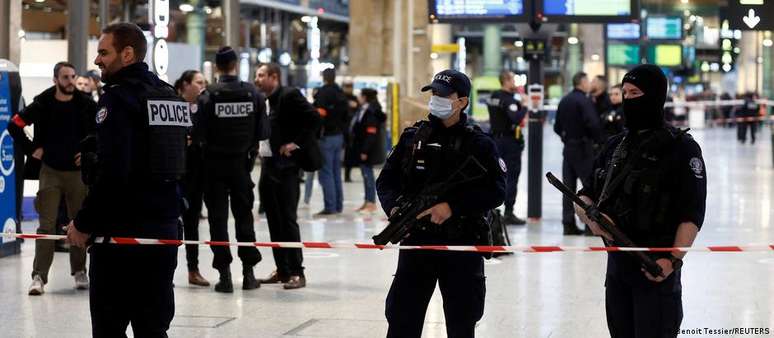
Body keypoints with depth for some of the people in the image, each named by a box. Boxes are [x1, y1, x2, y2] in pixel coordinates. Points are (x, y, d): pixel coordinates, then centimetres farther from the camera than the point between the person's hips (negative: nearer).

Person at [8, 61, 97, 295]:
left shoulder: (86, 105, -3)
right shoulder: (42, 105, -6)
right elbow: (14, 125, -2)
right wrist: (31, 149, -4)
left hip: (78, 171, 2)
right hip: (50, 171, -1)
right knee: (47, 225, -5)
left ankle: (79, 272, 21)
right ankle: (39, 276, -6)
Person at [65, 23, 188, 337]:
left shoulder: (118, 98, -13)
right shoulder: (169, 96, 13)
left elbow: (112, 173, -21)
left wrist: (84, 224, -12)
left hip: (121, 231, -8)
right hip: (164, 228, 8)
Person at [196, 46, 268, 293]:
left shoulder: (208, 95, -13)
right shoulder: (252, 93, -5)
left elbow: (199, 134, -14)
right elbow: (263, 132, -5)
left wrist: (208, 141, 7)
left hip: (215, 162, -2)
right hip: (242, 162, 2)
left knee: (218, 217, 5)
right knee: (244, 215, 13)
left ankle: (224, 273, 2)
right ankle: (248, 273, 15)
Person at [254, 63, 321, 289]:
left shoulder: (289, 96, -9)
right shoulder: (263, 101, 15)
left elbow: (314, 119, -16)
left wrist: (297, 143, -15)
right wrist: (259, 148, 10)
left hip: (285, 167, -8)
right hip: (267, 166, 8)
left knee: (287, 220, -8)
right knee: (274, 221, 10)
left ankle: (296, 273, -5)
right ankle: (282, 270, 17)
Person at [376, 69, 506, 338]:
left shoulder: (479, 144, -2)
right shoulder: (412, 137, 6)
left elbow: (496, 191, -9)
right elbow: (386, 179, 8)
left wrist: (452, 207, -19)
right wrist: (393, 206, -13)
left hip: (462, 245, -2)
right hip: (416, 241, 2)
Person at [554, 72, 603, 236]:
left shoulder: (564, 101, 11)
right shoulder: (584, 101, -14)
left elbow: (557, 127, 15)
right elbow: (593, 124, -22)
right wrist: (599, 140, -8)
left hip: (568, 147, 7)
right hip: (583, 148, -7)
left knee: (569, 186, 8)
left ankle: (568, 224, 9)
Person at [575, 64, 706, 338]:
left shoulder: (681, 148, -7)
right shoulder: (615, 145, 12)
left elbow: (692, 213, -13)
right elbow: (585, 195, 15)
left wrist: (674, 259, -24)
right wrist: (591, 217, -8)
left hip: (657, 267, -7)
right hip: (616, 264, 7)